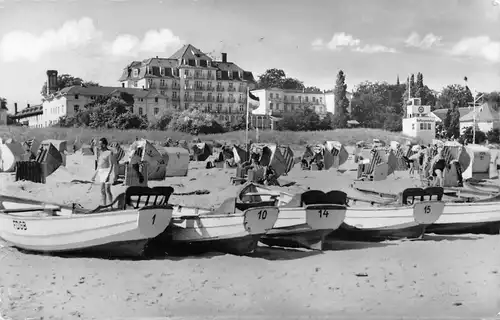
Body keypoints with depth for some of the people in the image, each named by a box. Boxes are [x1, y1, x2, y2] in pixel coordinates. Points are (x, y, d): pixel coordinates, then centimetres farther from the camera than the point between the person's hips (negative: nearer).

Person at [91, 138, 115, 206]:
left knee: (107, 190, -9)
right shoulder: (100, 152, 14)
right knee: (102, 190, 6)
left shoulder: (109, 152, -11)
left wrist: (108, 175, -27)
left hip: (108, 172, -8)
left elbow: (111, 165, -17)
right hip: (101, 172, 8)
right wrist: (95, 175, 17)